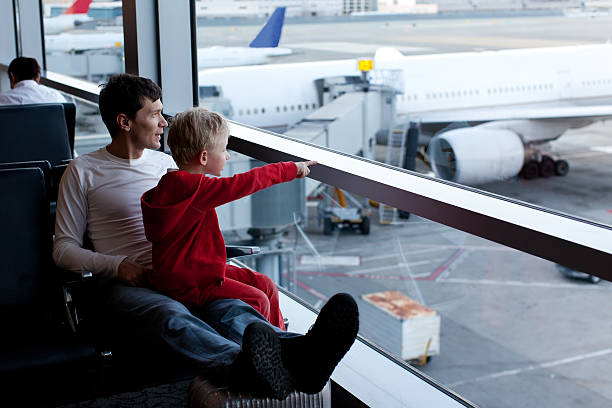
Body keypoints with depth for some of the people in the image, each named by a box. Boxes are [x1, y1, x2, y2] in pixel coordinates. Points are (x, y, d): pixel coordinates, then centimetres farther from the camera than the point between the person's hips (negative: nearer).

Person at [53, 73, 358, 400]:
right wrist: (118, 265, -12)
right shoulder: (82, 172, 9)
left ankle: (298, 352, -63)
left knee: (228, 306, -32)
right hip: (127, 285, -3)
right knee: (173, 316, -39)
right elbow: (64, 249, 6)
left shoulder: (166, 164, 23)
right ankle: (246, 368, -70)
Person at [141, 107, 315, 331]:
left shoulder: (177, 185, 9)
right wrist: (290, 169, -10)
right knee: (257, 301, -15)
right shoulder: (194, 188, -23)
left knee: (266, 286, 10)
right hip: (185, 283, -10)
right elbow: (246, 183, -20)